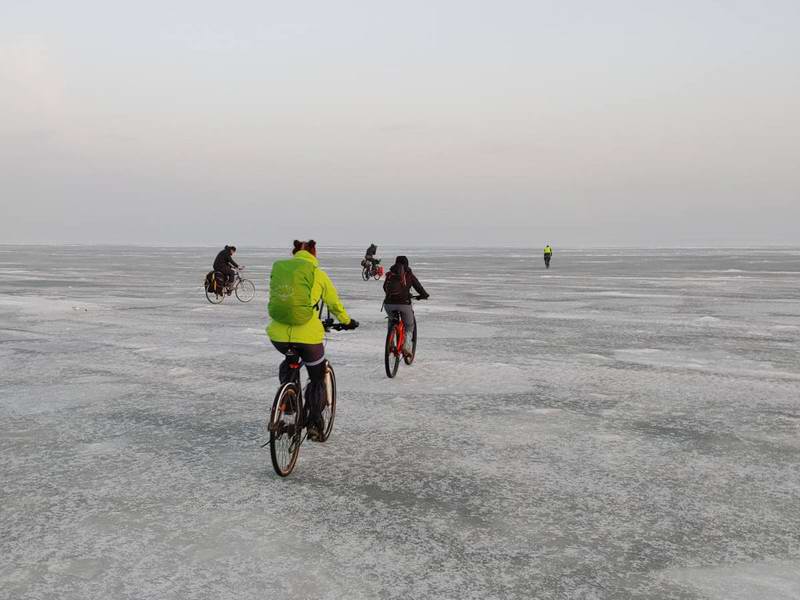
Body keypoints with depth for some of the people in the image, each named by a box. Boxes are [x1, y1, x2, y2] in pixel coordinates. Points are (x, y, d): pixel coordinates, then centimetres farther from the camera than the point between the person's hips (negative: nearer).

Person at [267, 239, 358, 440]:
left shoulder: (277, 268, 8)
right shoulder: (317, 274, 0)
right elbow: (334, 303, 10)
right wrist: (347, 321, 29)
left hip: (278, 333, 3)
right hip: (307, 335, -3)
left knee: (288, 363, 36)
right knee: (317, 378, 18)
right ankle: (314, 423, 12)